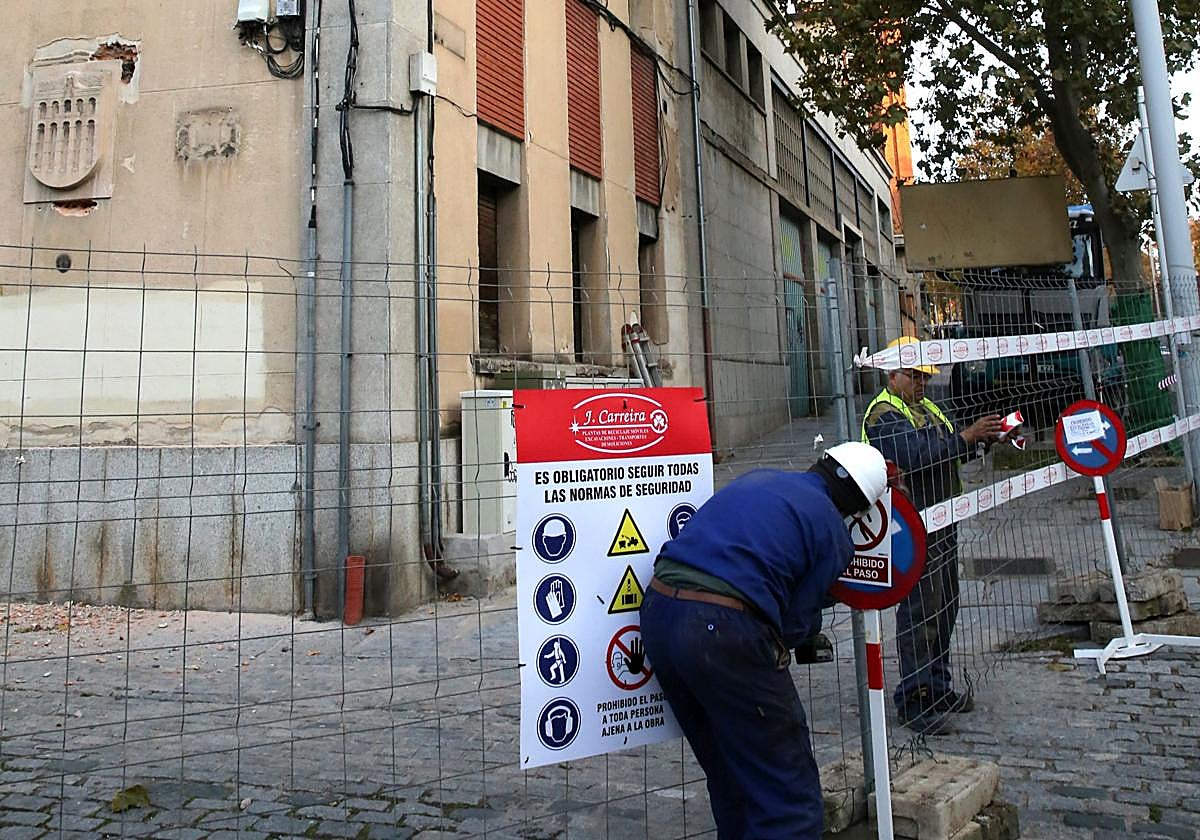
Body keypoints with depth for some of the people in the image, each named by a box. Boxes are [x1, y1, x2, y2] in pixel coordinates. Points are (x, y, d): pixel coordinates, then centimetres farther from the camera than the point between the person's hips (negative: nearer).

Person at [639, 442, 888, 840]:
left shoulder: (758, 478, 19)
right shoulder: (833, 530, 2)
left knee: (728, 774, 25)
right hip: (724, 629, -7)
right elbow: (797, 622, 2)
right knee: (788, 790, 7)